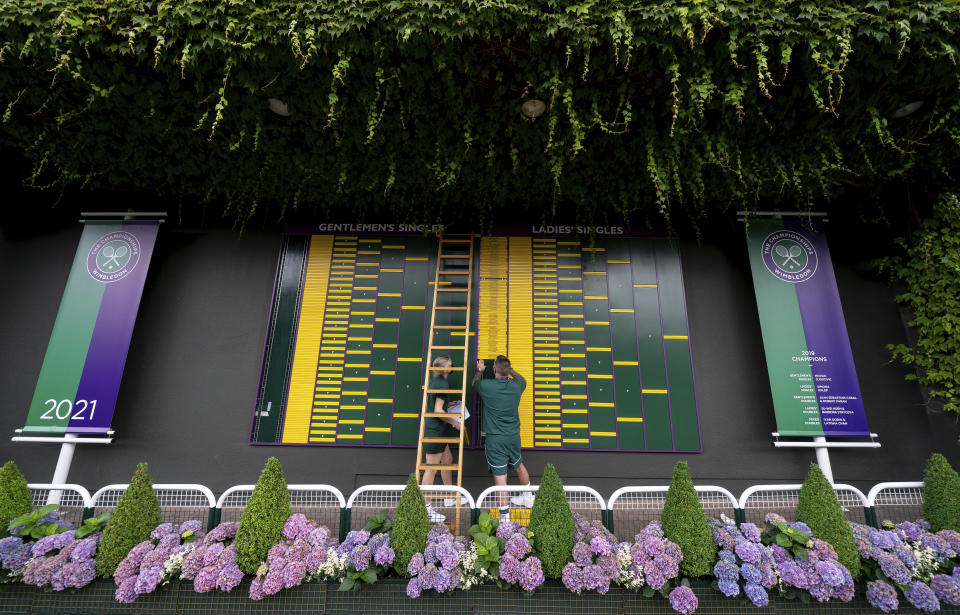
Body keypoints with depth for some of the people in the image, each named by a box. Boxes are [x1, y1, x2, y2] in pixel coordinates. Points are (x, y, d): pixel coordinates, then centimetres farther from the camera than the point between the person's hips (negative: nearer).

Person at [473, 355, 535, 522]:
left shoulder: (486, 386, -13)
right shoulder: (516, 386, -5)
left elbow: (475, 383, 12)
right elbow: (522, 380, 22)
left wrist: (480, 370, 29)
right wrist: (509, 369, 31)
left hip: (495, 439, -4)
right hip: (514, 435, 4)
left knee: (500, 475, -1)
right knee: (518, 466, 25)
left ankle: (504, 514, 3)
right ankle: (528, 497, 45)